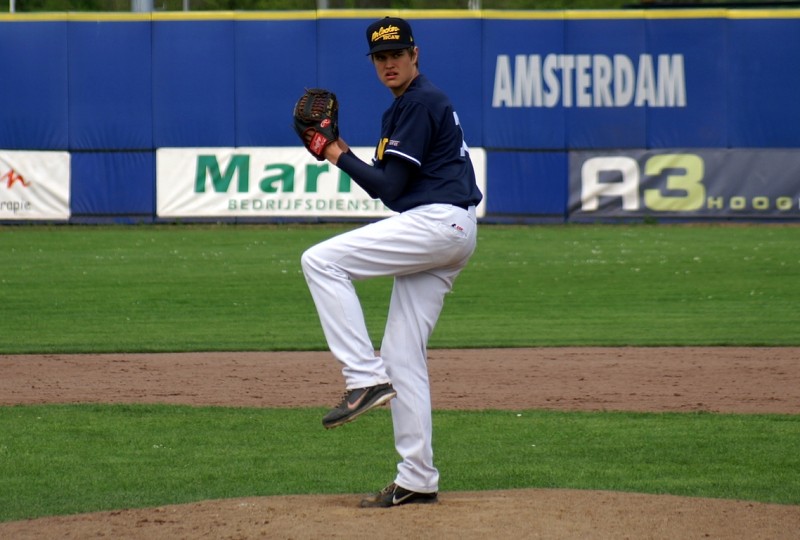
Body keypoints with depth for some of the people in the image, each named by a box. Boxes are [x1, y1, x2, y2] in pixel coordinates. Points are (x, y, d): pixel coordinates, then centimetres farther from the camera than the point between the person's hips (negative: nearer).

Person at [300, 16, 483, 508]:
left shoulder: (421, 103, -9)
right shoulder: (404, 107, 22)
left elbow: (391, 187, -13)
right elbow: (389, 188, 23)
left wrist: (342, 158, -2)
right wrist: (343, 156, 12)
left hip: (437, 223, -10)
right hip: (448, 233, 10)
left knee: (320, 260, -15)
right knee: (402, 355, 9)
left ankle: (365, 377, -18)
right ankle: (417, 481, 9)